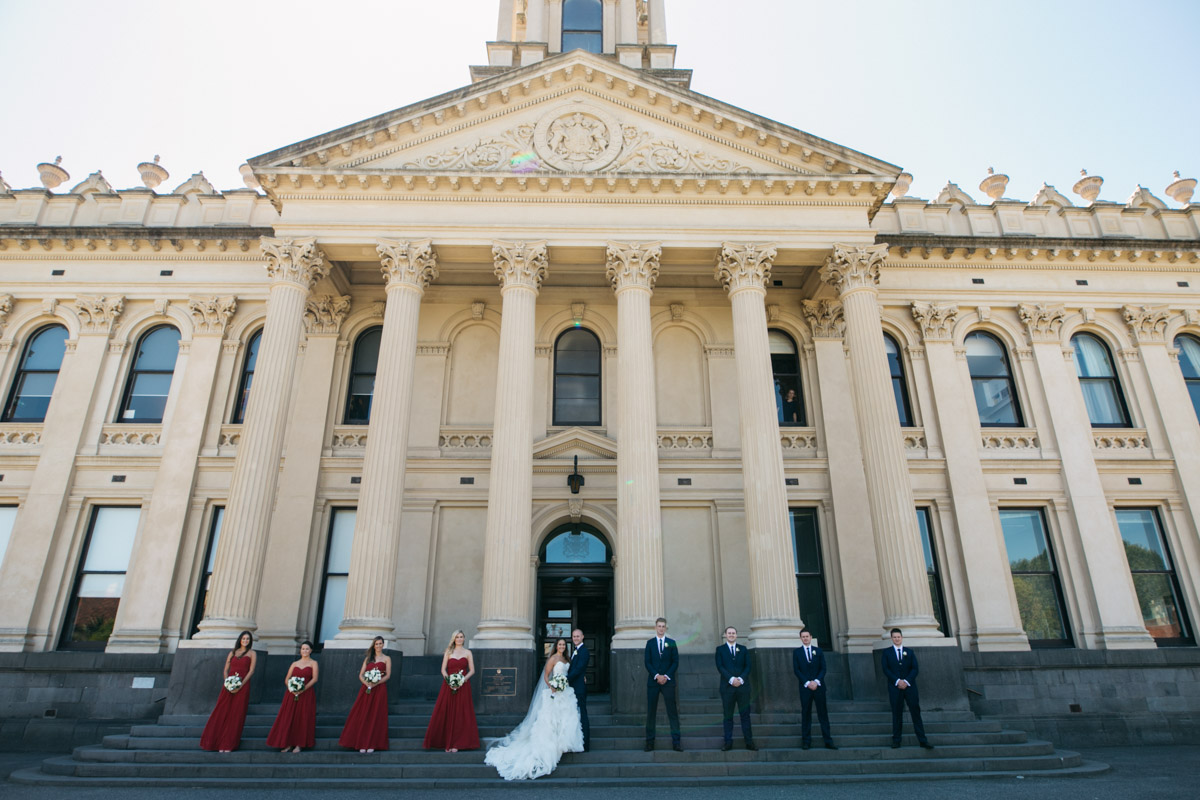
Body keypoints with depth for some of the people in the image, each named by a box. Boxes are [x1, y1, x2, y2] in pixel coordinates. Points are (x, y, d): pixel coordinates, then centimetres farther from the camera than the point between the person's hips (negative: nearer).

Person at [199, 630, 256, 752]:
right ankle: (220, 743, 5)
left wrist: (240, 686, -14)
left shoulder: (252, 654, 6)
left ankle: (229, 745, 2)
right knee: (223, 712, -1)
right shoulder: (232, 652, 14)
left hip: (243, 686, -3)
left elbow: (251, 671, -3)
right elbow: (226, 670, 10)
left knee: (236, 714, -3)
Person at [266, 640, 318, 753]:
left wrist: (303, 689, -19)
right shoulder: (294, 663, 14)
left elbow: (314, 679, -7)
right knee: (288, 718, -1)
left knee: (303, 719, -5)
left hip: (306, 694, -3)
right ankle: (288, 743, 7)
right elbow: (287, 679, 9)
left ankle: (299, 744, 1)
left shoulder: (313, 663, 5)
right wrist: (290, 688, -11)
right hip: (292, 694, 3)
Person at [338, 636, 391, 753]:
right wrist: (366, 683, -12)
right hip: (366, 689, 3)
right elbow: (361, 675, 9)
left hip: (379, 689, -3)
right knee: (363, 716, -2)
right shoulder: (368, 658, 16)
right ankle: (362, 744, 3)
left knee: (376, 716, -3)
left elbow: (388, 675, -3)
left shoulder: (386, 658, 7)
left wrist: (376, 683, -17)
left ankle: (372, 744, 1)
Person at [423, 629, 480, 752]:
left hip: (463, 686, 0)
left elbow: (472, 670, 3)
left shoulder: (467, 653, 9)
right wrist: (448, 679, -14)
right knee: (446, 714, -3)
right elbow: (443, 669, 3)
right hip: (448, 686, 0)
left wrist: (463, 679, -13)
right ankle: (447, 743, 5)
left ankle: (456, 744, 2)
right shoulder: (448, 652, 10)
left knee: (460, 714, -3)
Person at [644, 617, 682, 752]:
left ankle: (676, 742, 0)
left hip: (668, 681, 0)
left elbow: (675, 662, 3)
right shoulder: (650, 643, 7)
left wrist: (666, 676, -8)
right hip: (653, 681, 0)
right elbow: (647, 662, 2)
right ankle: (650, 741, 7)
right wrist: (657, 676, -11)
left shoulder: (671, 643, 8)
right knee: (651, 712, 1)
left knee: (672, 711, -2)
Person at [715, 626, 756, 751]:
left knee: (745, 714, 2)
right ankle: (728, 742, 5)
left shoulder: (743, 649, 13)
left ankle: (749, 742, 6)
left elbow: (748, 666, 5)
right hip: (727, 686, -1)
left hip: (743, 685, 1)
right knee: (727, 715, 1)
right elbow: (720, 667, -2)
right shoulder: (720, 649, 8)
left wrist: (741, 679, -11)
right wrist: (731, 679, -14)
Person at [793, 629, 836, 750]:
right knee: (806, 714, 1)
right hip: (805, 687, -1)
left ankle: (828, 741, 6)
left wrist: (816, 681, -11)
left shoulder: (818, 651, 10)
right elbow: (796, 670, -1)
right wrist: (807, 683, -11)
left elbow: (823, 668, 4)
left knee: (823, 713, 2)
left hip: (819, 686, 1)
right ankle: (806, 741, 5)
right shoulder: (796, 652, 6)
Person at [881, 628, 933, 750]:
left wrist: (906, 681, -10)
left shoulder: (909, 652, 11)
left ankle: (923, 740, 4)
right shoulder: (887, 652, 7)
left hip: (910, 686, 1)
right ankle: (896, 740, 7)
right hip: (894, 687, -1)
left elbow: (914, 668, 3)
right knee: (896, 714, 2)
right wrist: (897, 681, -13)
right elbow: (886, 669, -1)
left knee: (916, 712, 0)